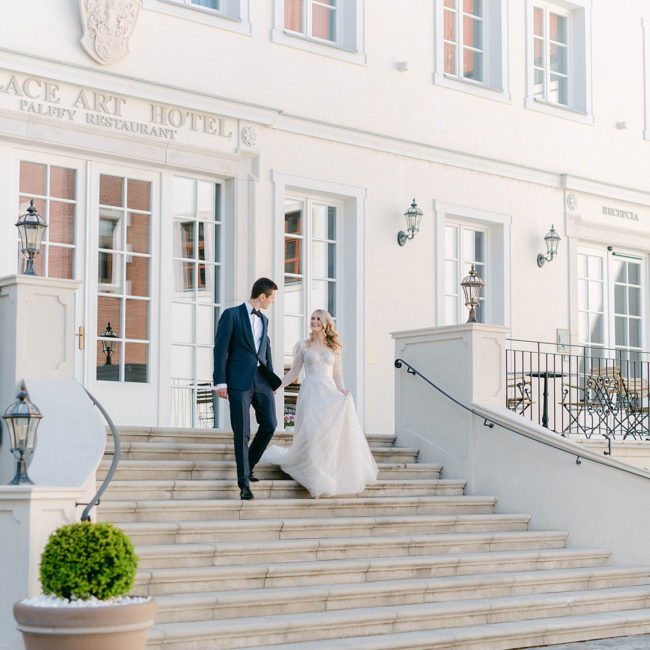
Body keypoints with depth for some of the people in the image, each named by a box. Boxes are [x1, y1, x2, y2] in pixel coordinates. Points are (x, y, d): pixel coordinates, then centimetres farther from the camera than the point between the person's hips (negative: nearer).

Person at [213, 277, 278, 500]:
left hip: (261, 381, 6)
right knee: (242, 433, -5)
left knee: (269, 424, -3)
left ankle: (248, 466, 20)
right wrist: (220, 382, -12)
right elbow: (220, 348, -6)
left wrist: (272, 380, 19)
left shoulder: (264, 320, 18)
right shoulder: (232, 315, -1)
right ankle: (244, 484, 1)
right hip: (239, 381, -6)